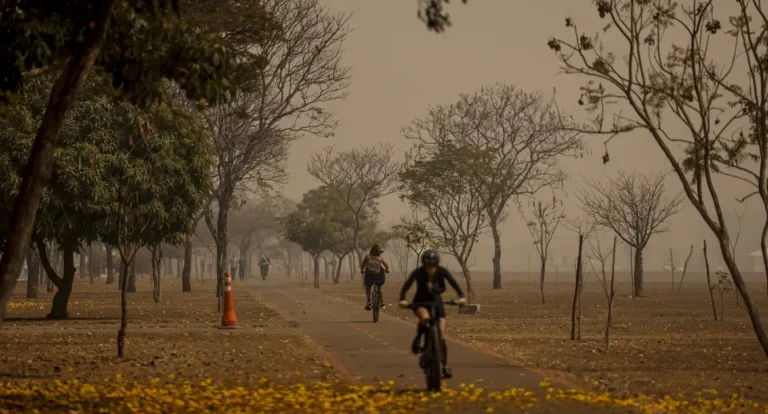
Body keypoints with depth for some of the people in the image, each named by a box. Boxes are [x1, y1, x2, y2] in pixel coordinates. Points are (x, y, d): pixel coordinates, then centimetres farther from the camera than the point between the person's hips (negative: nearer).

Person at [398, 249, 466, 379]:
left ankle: (445, 366, 5)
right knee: (425, 318, -38)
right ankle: (417, 339, -9)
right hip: (420, 302, -2)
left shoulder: (442, 271, -17)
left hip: (436, 301, 2)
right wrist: (402, 299, -45)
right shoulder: (418, 272, -22)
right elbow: (406, 286, -28)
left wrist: (461, 296, -41)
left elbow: (454, 283, -24)